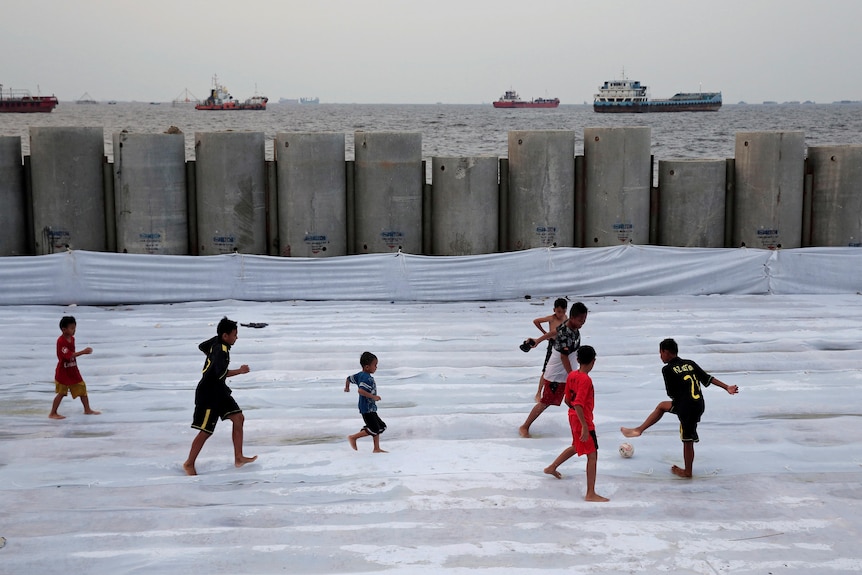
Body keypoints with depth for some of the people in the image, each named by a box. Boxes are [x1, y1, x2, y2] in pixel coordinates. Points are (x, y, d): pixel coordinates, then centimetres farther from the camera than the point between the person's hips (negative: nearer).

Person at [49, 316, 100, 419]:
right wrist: (83, 352, -35)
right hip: (63, 372, -8)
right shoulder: (61, 341, -23)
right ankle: (53, 413, 9)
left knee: (82, 388, 10)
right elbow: (69, 355, -31)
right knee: (61, 393, -2)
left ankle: (87, 409, 21)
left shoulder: (72, 339, 6)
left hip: (73, 370, 8)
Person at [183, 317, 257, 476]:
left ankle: (238, 458, 10)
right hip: (208, 394, -10)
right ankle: (189, 464, 15)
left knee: (238, 418, 5)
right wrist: (240, 371, -26)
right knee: (206, 431, -1)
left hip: (219, 391, 10)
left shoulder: (215, 341, 2)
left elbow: (202, 346, 22)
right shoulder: (221, 351, -26)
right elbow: (221, 373, -39)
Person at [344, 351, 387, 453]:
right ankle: (353, 437, 4)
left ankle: (377, 448, 16)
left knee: (381, 426, 13)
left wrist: (347, 388, 40)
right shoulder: (367, 378, -21)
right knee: (374, 429, -8)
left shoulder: (360, 375, 10)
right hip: (367, 408, -11)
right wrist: (373, 397, -29)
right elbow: (360, 390, -35)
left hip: (370, 408, 11)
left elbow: (349, 378, 22)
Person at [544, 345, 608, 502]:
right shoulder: (586, 380, -23)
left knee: (576, 447, 31)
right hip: (583, 420, -9)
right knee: (592, 455, -4)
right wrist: (585, 427, -29)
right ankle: (591, 494, -4)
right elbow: (578, 404, -30)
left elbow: (567, 400, 11)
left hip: (573, 417, 9)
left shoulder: (571, 375, 2)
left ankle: (552, 467, 44)